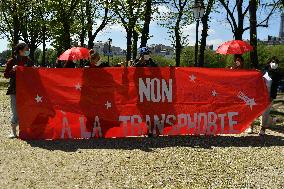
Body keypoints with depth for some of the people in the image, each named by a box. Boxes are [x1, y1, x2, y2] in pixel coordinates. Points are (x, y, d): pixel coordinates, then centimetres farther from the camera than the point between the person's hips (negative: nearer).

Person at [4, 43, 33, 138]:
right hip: (15, 90, -3)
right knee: (16, 111, -1)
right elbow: (6, 75, 1)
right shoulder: (11, 61, -1)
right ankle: (13, 131, 11)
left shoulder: (28, 61, 9)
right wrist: (12, 70, -16)